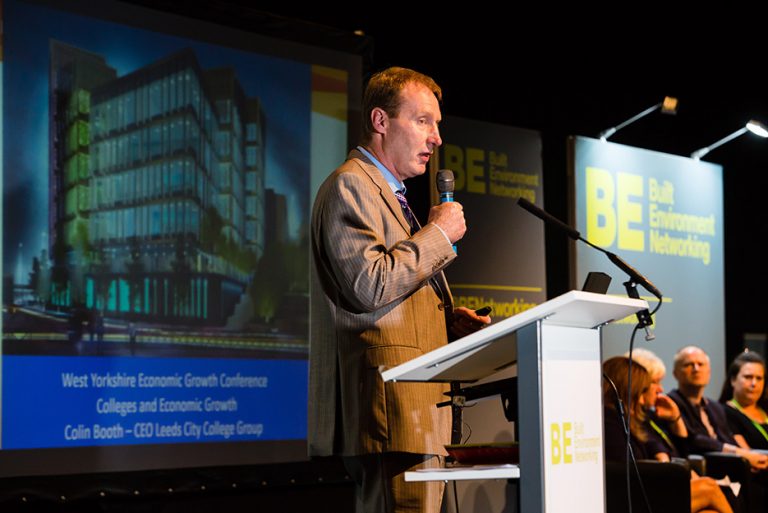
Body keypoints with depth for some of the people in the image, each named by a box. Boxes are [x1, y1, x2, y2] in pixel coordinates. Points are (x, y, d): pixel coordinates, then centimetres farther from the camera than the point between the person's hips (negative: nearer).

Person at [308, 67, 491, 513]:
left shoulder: (390, 193, 27)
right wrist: (438, 234, -7)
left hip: (417, 403, 10)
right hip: (391, 402, -10)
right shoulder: (351, 185, -6)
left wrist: (447, 318, 15)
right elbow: (369, 285, -18)